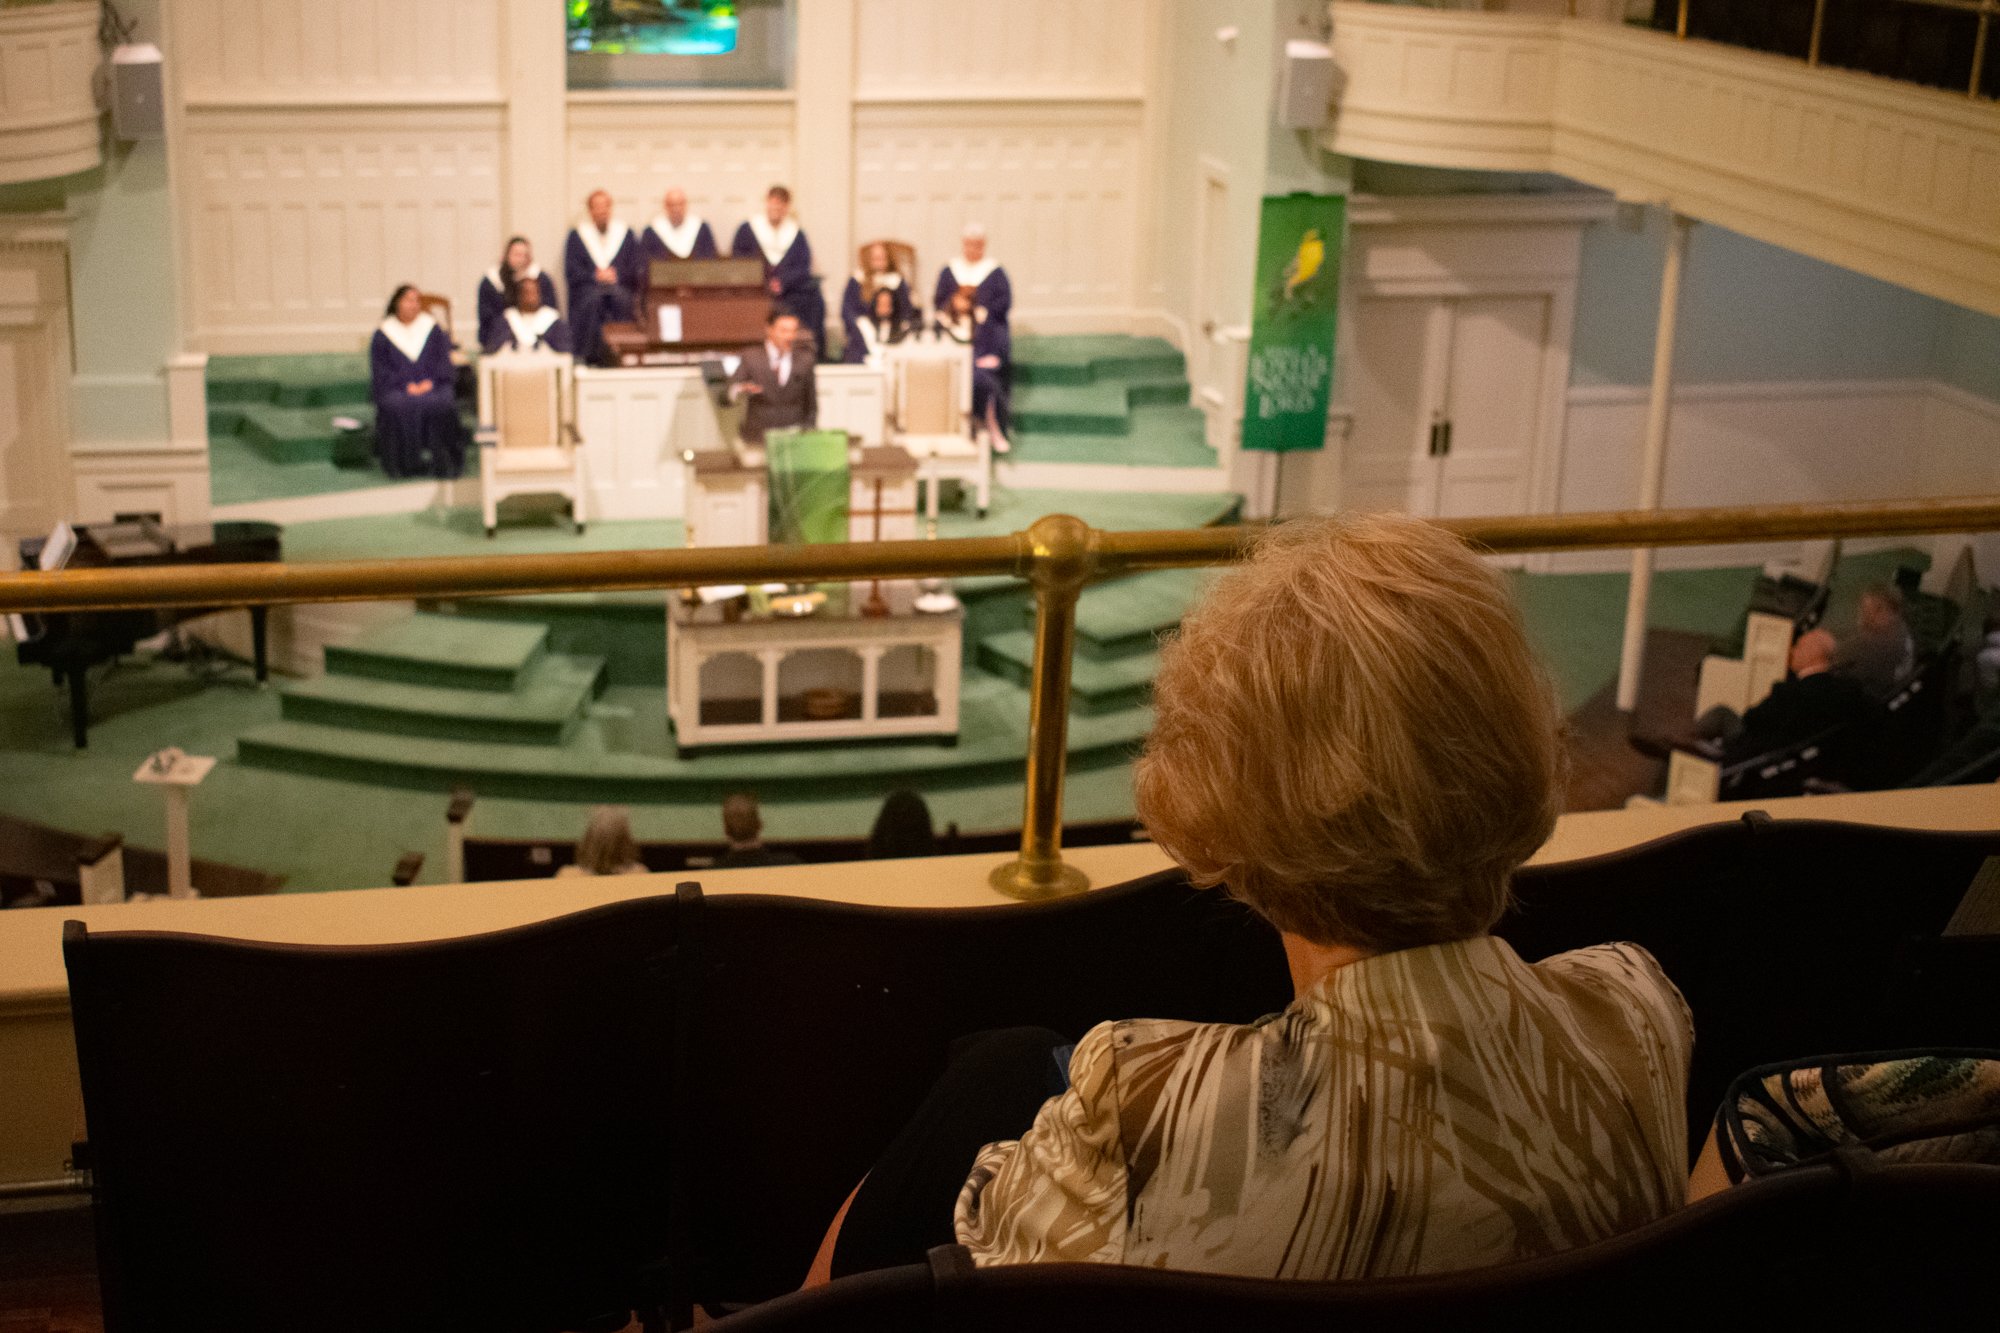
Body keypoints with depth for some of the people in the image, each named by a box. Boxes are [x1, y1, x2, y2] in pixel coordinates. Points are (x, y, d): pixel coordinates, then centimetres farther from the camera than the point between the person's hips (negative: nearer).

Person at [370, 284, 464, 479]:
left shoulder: (433, 329, 15)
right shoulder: (382, 335, 10)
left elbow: (444, 362, 9)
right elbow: (380, 371, 3)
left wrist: (430, 382, -9)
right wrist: (406, 385, -12)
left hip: (431, 386, 1)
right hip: (397, 388, -1)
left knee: (439, 405, -33)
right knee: (399, 408, -35)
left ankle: (439, 460, -25)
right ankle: (406, 461, -28)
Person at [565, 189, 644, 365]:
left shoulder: (625, 233, 17)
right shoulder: (577, 235, 14)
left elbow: (635, 268, 10)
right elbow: (571, 272, 5)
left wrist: (617, 275, -9)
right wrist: (595, 276, -11)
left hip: (620, 286, 1)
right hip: (587, 287, -1)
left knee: (620, 298, -35)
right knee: (593, 300, -35)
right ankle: (591, 355, -30)